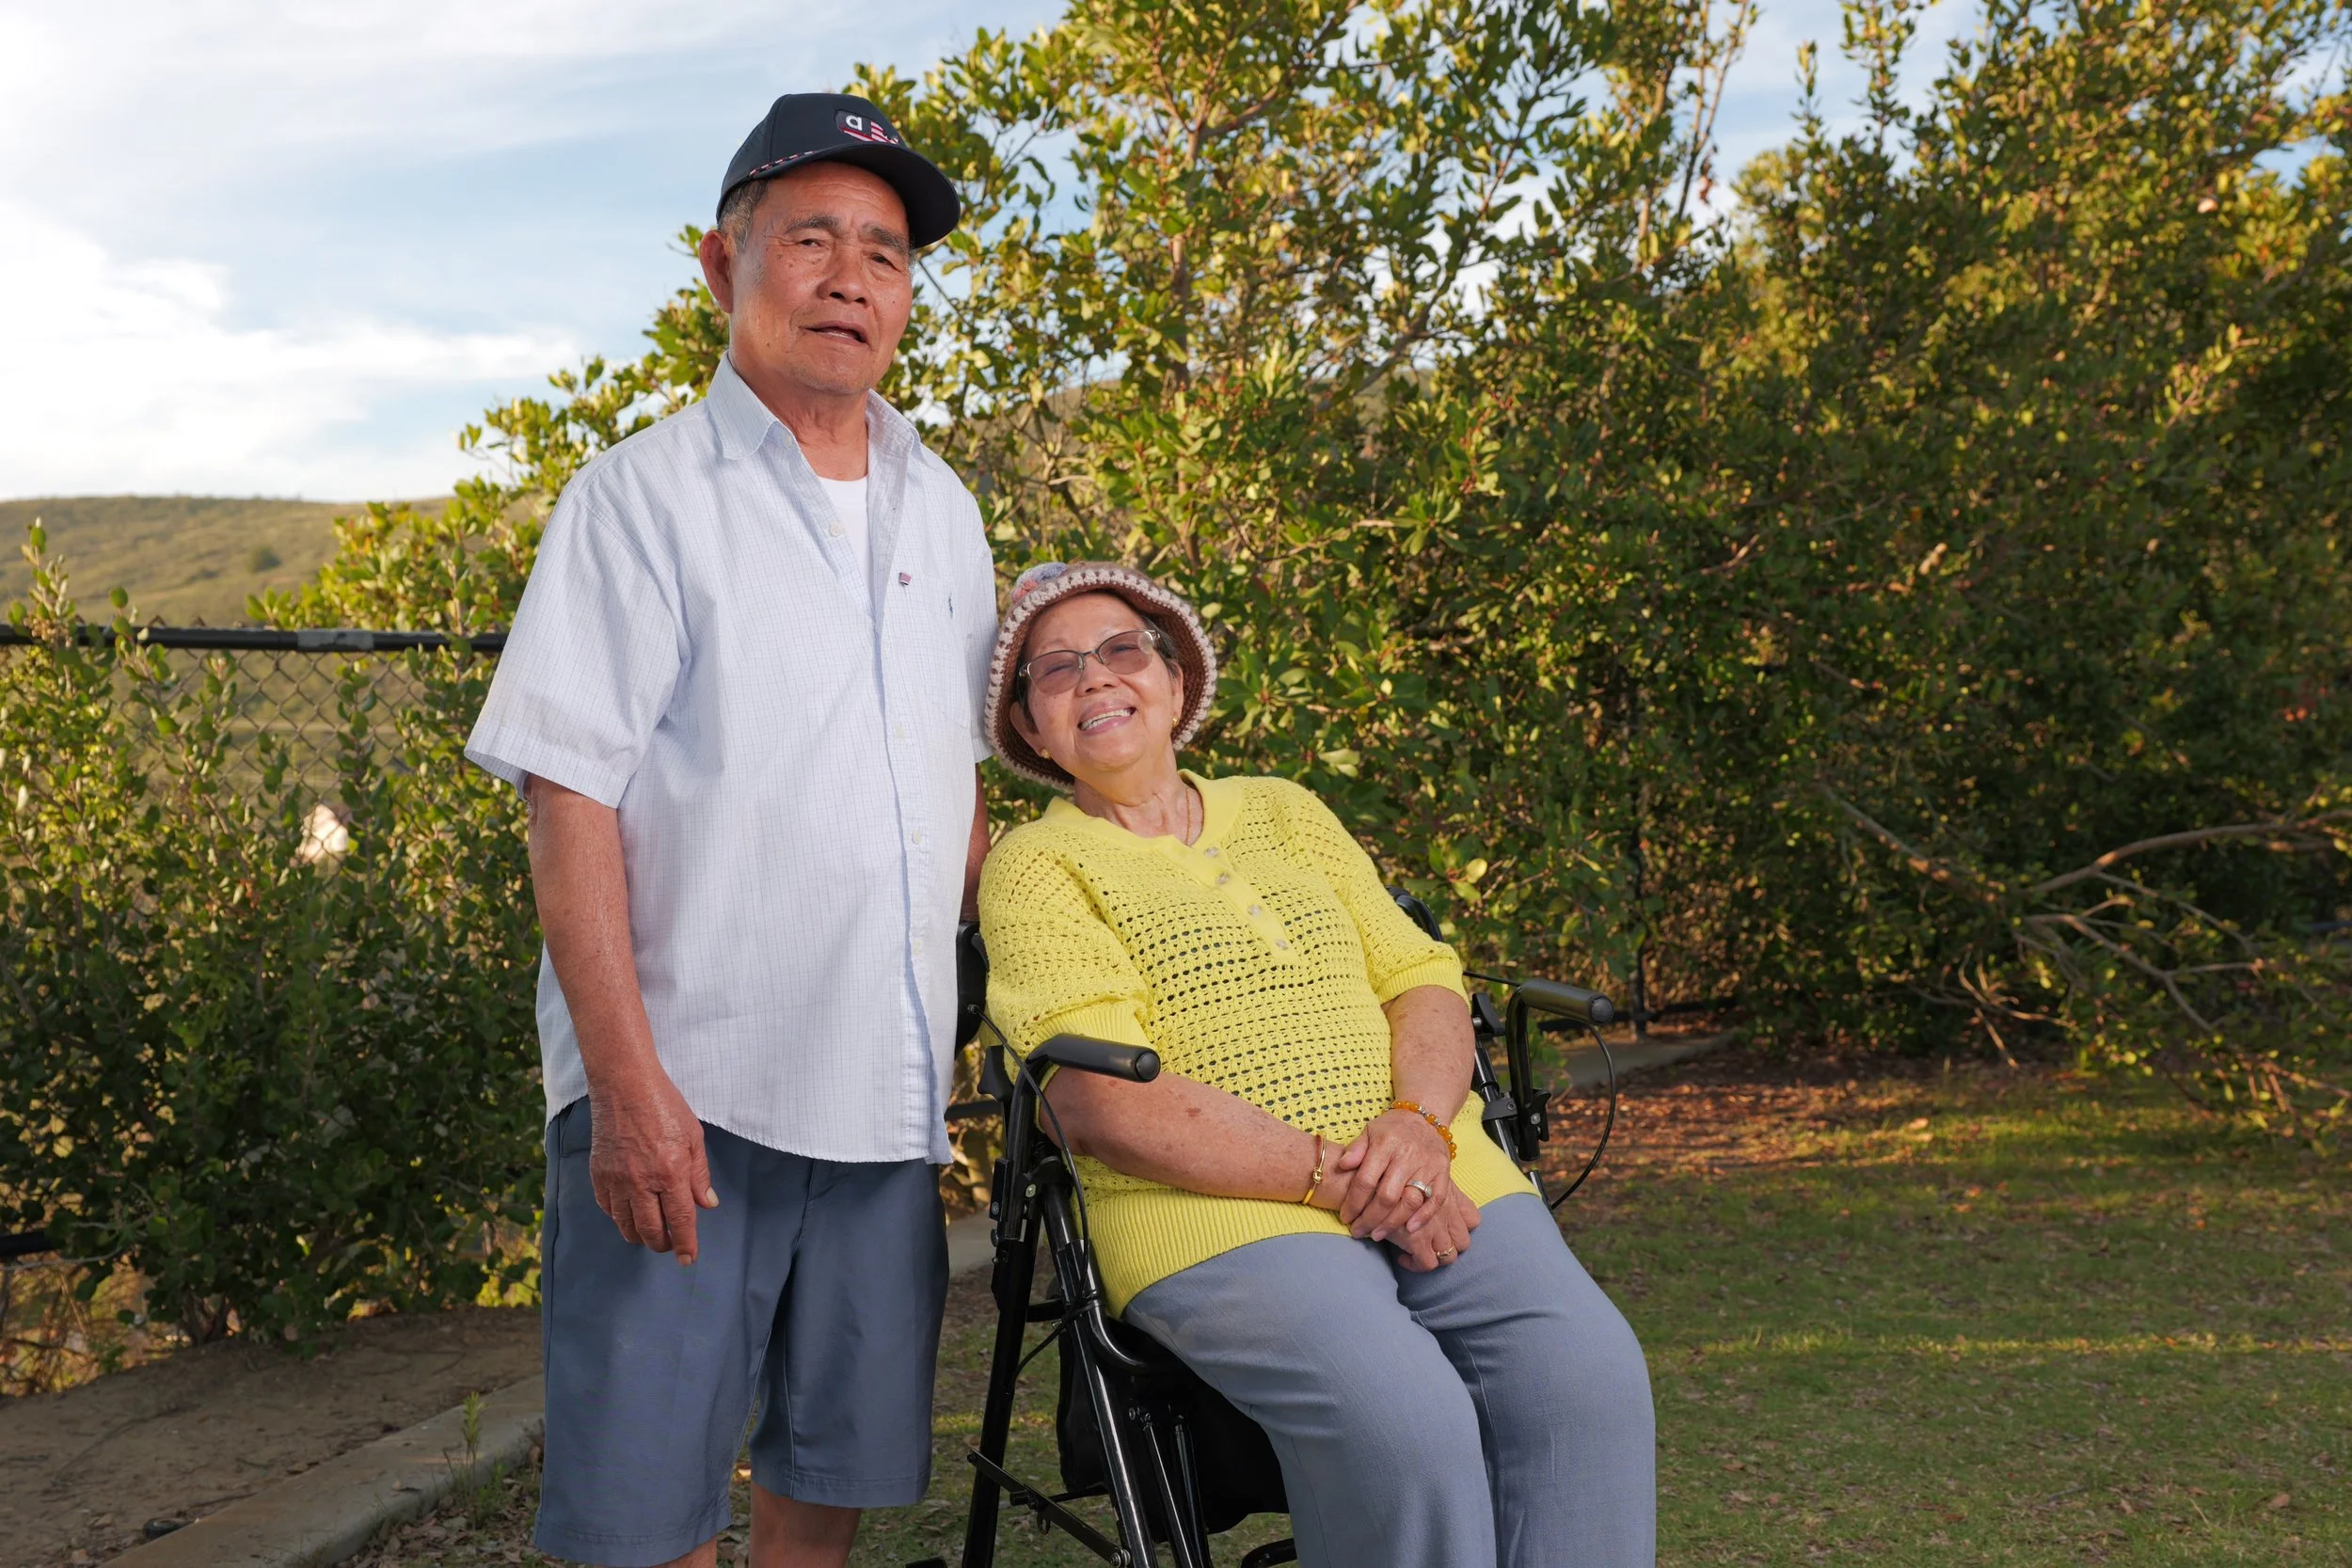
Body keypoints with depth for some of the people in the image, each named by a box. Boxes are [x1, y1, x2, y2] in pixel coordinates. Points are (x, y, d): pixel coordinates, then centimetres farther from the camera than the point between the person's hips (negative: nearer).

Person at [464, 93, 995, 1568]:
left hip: (887, 1090, 5)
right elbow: (569, 797, -9)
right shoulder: (645, 494, -3)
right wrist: (627, 1082, -17)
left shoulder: (942, 510, 13)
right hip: (683, 1085, -4)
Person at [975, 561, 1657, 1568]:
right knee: (1404, 1425, -30)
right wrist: (1337, 1177, -14)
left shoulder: (1284, 812, 23)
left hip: (1431, 1177, 5)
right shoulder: (1036, 867, 6)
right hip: (1218, 1209, -4)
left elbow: (1424, 981, 15)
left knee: (1587, 1375, -22)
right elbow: (1104, 1104, -8)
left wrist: (1418, 1125, -7)